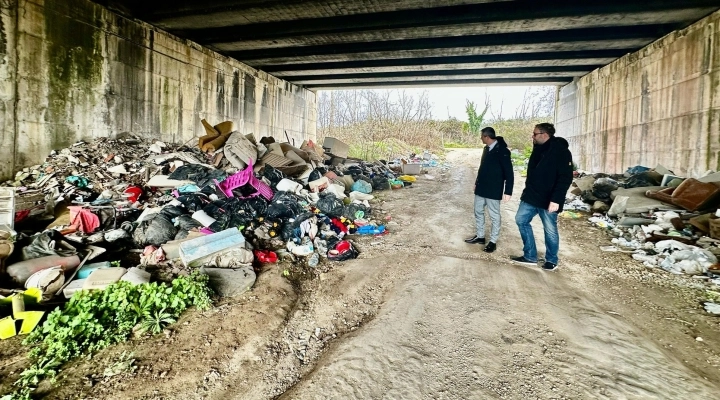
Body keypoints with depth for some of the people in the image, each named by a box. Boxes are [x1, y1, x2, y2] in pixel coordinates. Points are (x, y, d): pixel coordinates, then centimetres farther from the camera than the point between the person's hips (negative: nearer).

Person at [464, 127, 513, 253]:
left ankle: (493, 241, 13)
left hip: (493, 190, -8)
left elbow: (509, 172, -17)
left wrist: (508, 191, -20)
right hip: (481, 188, 8)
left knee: (494, 216, 3)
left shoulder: (502, 151, -17)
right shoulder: (486, 148, 8)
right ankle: (480, 236, 29)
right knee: (478, 212, 15)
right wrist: (477, 182, 21)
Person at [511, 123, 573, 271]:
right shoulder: (538, 149, 9)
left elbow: (565, 178, -20)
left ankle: (551, 260, 24)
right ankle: (530, 256, 17)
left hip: (548, 200, -8)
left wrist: (556, 199, -26)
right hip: (531, 196, 8)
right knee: (521, 220, 7)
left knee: (550, 230, 5)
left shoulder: (561, 152, -15)